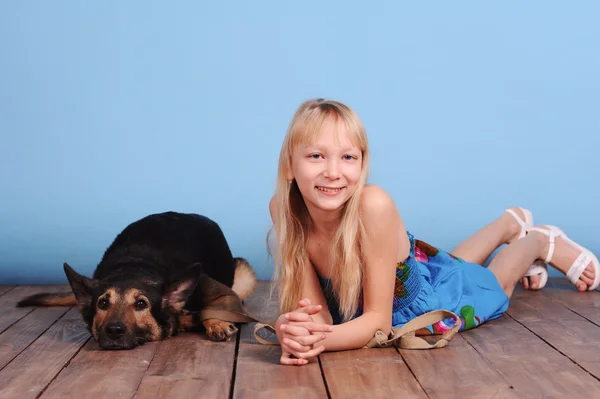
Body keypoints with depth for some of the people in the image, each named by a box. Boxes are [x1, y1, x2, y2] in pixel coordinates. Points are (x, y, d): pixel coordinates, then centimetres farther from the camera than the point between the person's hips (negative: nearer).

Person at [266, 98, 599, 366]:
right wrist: (295, 330, -46)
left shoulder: (374, 206, -42)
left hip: (431, 294, -5)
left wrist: (320, 338, -52)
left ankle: (541, 242, 56)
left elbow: (379, 319, -34)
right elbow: (315, 306, -24)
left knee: (493, 283, 28)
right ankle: (511, 223, 59)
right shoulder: (282, 208, -31)